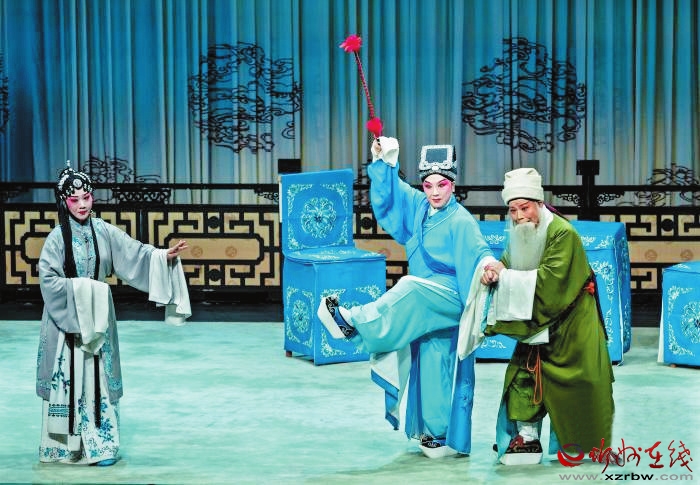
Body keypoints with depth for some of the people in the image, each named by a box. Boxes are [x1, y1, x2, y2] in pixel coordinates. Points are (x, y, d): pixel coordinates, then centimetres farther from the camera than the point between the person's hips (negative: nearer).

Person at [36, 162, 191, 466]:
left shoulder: (103, 232, 1)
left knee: (98, 379, 6)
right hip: (66, 317, -3)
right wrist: (80, 289, -21)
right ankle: (62, 447, 12)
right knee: (67, 379, 1)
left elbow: (134, 254, -4)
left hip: (97, 316, 3)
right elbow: (48, 279, -15)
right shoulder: (57, 238, -9)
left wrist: (164, 257, -17)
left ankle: (100, 444, 13)